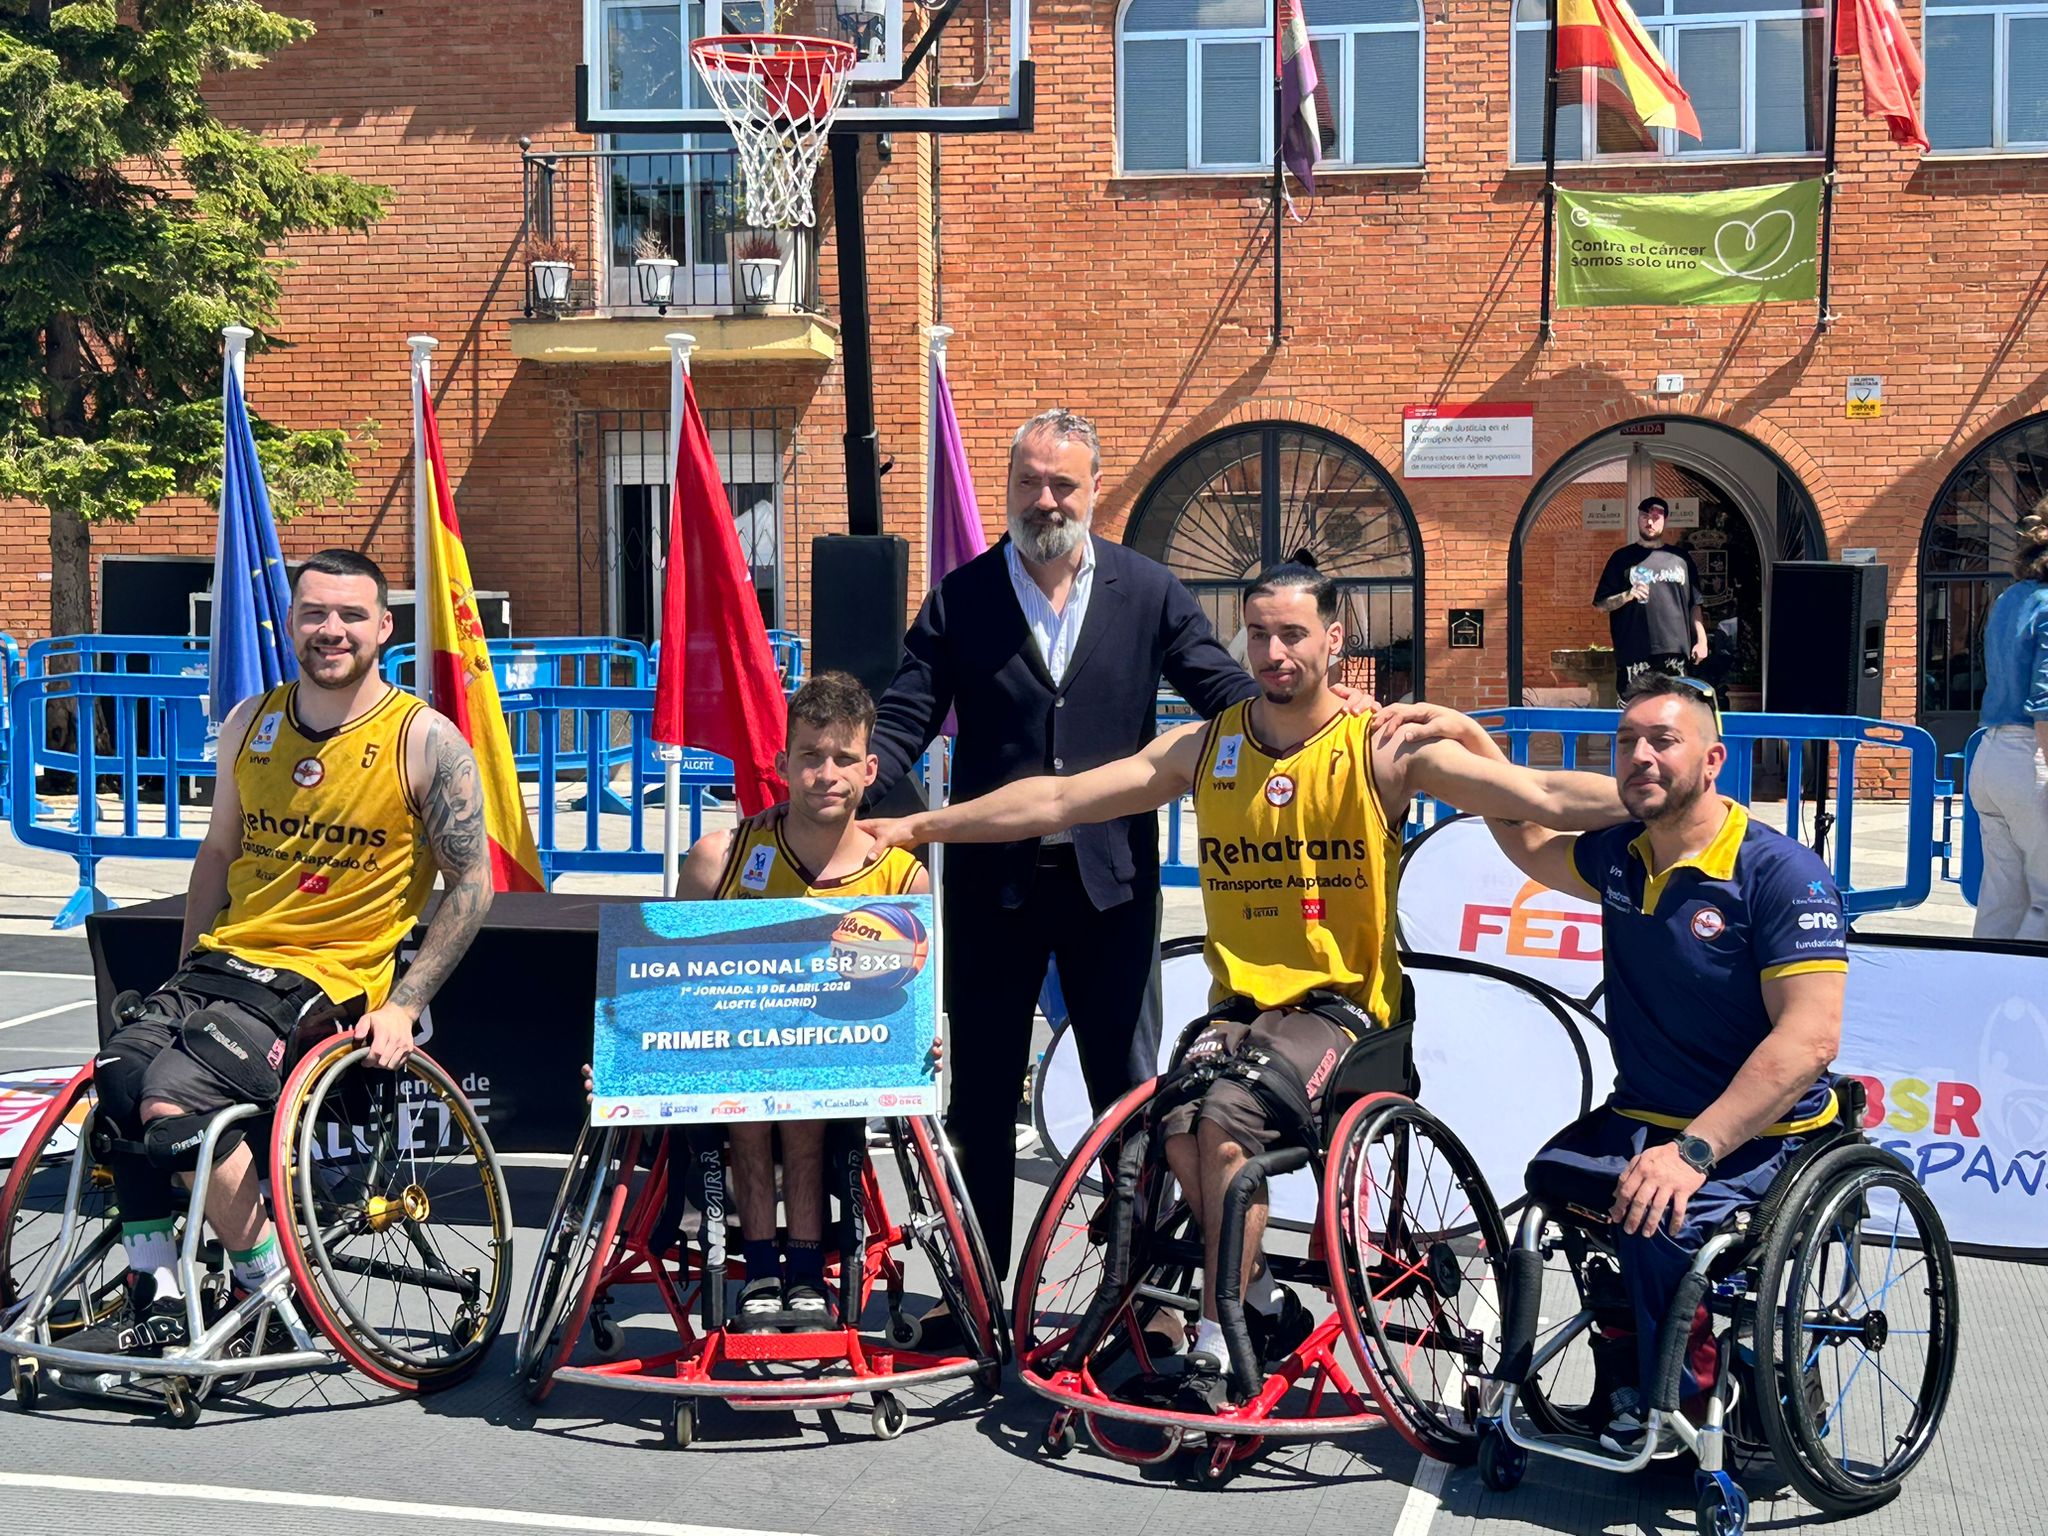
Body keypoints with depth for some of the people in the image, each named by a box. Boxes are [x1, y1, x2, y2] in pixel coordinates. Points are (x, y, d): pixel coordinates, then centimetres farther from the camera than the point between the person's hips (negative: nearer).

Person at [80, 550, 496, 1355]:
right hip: (222, 960, 5)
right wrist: (190, 971, 13)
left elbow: (471, 882, -5)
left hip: (327, 978, -5)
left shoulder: (425, 740, -7)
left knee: (176, 1094, -26)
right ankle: (154, 1305, -5)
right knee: (115, 1077, -20)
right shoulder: (250, 723, 9)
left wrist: (403, 1004, -10)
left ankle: (273, 1295, -6)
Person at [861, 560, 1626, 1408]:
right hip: (1240, 998, 4)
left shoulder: (1385, 748, -3)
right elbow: (1059, 799, 5)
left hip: (1341, 1000, -3)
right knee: (1180, 1127, -24)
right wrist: (916, 825, 2)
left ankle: (1218, 1343, -14)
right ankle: (1263, 1304, 2)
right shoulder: (1205, 749, 7)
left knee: (1226, 1117, -29)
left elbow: (1549, 796, -11)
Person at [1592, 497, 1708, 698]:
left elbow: (1694, 604, 18)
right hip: (1634, 657, -2)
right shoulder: (1622, 558, 8)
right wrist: (1628, 596, -13)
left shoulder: (1681, 558, 15)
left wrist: (1701, 640, 9)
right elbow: (1601, 605, 5)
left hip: (1675, 653, 2)